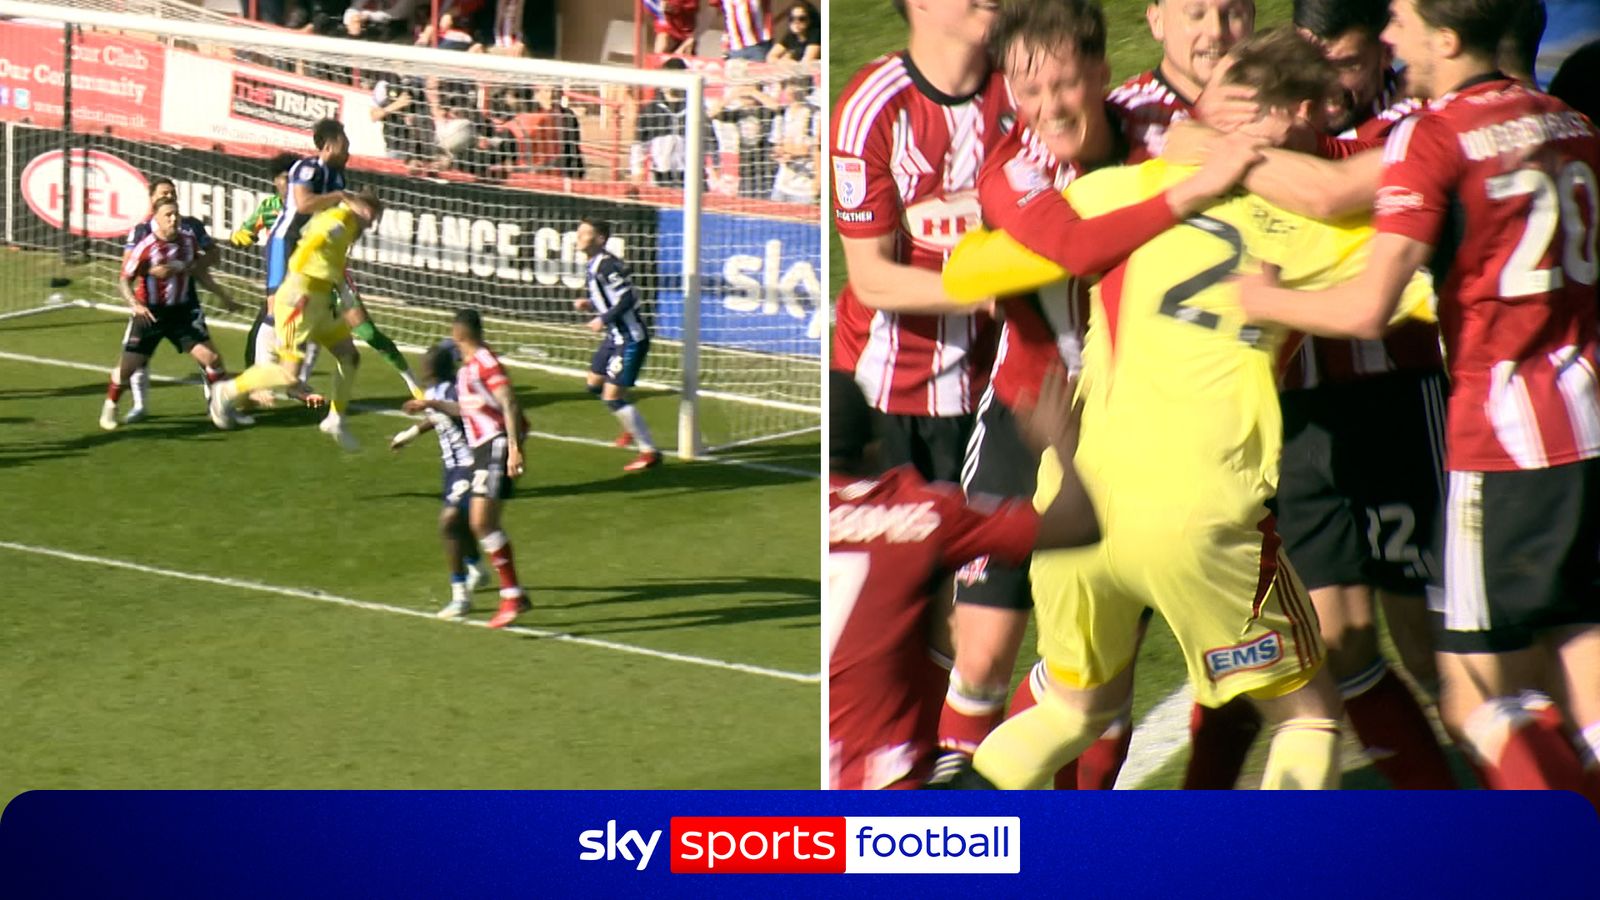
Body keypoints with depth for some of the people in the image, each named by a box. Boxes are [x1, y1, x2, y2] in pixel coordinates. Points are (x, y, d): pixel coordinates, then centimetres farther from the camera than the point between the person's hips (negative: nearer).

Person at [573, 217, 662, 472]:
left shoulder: (607, 265, -21)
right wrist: (589, 305, 6)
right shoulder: (592, 267, 9)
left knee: (613, 397, -11)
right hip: (615, 336, 11)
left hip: (630, 338, -11)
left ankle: (649, 452, -4)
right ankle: (633, 426, 43)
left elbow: (628, 298, -27)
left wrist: (603, 319, -25)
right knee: (594, 383, 24)